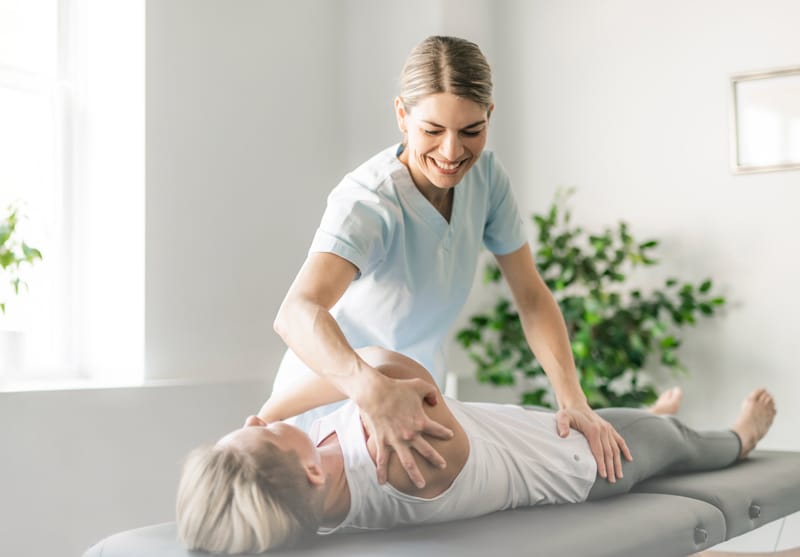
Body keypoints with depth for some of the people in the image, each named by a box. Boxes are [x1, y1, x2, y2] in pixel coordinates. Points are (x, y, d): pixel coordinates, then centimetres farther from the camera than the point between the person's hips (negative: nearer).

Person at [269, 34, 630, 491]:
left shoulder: (485, 175, -10)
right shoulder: (368, 203, -30)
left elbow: (532, 296, -6)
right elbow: (297, 313, -46)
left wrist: (573, 400, -18)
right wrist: (375, 392, -64)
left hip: (415, 397, 5)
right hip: (333, 407, -5)